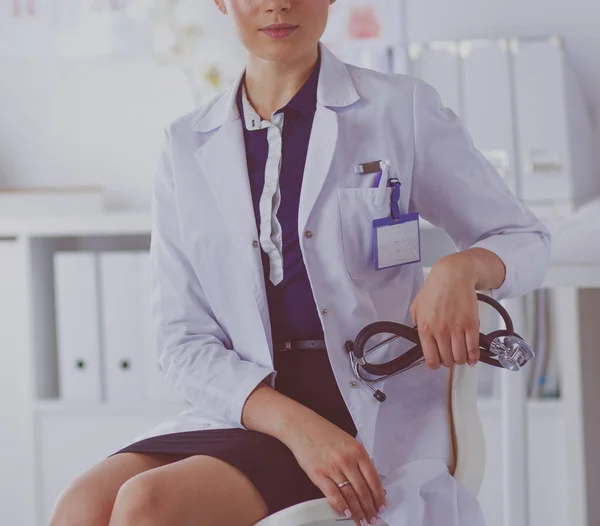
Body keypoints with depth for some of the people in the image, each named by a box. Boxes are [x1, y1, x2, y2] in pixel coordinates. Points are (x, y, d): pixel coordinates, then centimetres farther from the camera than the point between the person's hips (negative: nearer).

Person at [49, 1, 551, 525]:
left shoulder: (403, 109, 3)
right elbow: (185, 343, 4)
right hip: (246, 404, 4)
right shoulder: (187, 147, 9)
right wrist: (295, 424, -16)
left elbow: (527, 241, 11)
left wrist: (461, 268, -15)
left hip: (371, 414, -3)